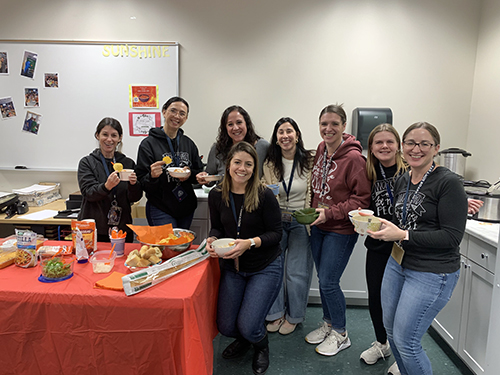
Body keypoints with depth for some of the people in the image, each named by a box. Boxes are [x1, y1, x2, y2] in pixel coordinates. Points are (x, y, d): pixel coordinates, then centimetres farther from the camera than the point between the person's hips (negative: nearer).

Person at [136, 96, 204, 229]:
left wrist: (190, 173, -7)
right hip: (160, 210, -4)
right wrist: (152, 176, -28)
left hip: (187, 208, 5)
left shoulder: (189, 143, 8)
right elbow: (142, 182, -7)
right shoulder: (148, 143, -6)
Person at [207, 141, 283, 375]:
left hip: (265, 267, -4)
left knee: (248, 326, -10)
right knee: (225, 326, 4)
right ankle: (244, 339, 43)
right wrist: (212, 240, -15)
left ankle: (261, 347, 29)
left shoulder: (264, 195, -18)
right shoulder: (216, 195, -5)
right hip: (232, 267, 4)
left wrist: (250, 243, -29)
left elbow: (276, 233, -13)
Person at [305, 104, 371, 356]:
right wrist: (313, 212, 10)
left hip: (341, 230, -7)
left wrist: (330, 213, -21)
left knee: (328, 282, -1)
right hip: (318, 226, 7)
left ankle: (340, 334, 22)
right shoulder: (321, 149, 3)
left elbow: (361, 199, -17)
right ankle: (328, 324, 37)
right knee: (322, 278, 16)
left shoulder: (354, 158, -18)